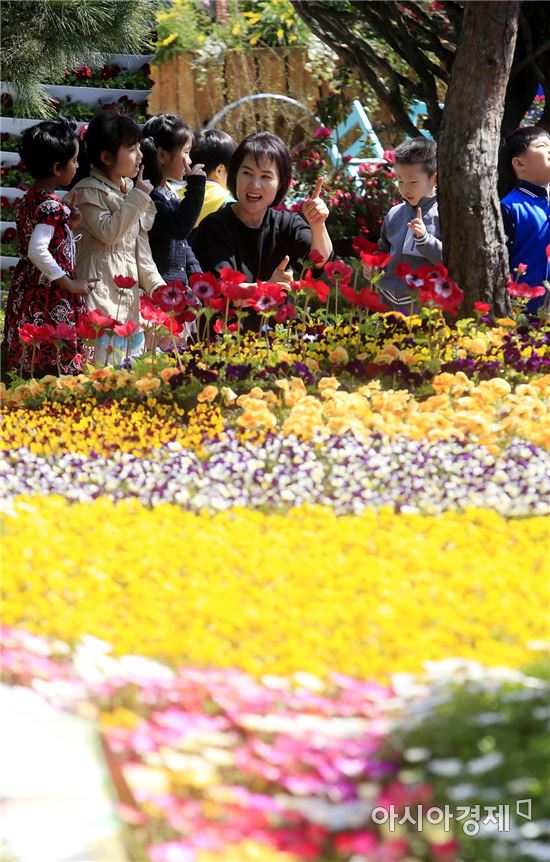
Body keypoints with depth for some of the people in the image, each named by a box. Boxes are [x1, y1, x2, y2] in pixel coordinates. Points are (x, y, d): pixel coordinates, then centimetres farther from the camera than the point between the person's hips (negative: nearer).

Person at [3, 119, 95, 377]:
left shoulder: (27, 200, 10)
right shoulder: (52, 205, -17)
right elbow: (37, 251, -27)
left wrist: (68, 224, 6)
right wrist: (70, 283, -20)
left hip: (25, 290, 9)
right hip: (51, 298, -9)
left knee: (28, 368, 10)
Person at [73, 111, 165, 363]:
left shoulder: (132, 189, 16)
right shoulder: (89, 191, -6)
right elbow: (108, 231, -19)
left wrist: (156, 285, 11)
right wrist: (138, 197, -13)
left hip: (129, 292, 8)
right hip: (100, 291, -8)